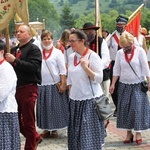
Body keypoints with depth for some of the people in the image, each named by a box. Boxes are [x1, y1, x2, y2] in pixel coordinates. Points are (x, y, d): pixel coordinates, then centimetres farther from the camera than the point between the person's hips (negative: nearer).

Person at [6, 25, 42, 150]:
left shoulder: (34, 49, -6)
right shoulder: (14, 50, 17)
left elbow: (33, 66, -21)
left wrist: (14, 61, -21)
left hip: (28, 89, -7)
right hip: (15, 88, 7)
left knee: (28, 121, 2)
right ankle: (35, 137, 32)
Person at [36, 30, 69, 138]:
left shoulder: (57, 52, -1)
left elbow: (62, 70, -4)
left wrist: (63, 84, -12)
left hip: (55, 85, -3)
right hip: (42, 85, 3)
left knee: (56, 107, 1)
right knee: (44, 107, 6)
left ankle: (55, 129, 11)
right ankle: (46, 128, 16)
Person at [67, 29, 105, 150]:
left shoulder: (93, 56, -10)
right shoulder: (71, 57, 9)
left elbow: (99, 79, -15)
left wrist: (86, 67, -24)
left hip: (90, 100, -6)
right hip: (75, 100, 6)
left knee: (90, 133, -2)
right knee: (76, 132, 11)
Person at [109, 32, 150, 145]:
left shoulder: (140, 51, -7)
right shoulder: (120, 53, 2)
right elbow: (116, 69, 5)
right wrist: (113, 84, 1)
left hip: (138, 85, -3)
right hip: (124, 85, 3)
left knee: (138, 108, -5)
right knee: (125, 109, 4)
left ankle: (138, 132, 5)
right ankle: (128, 132, 13)